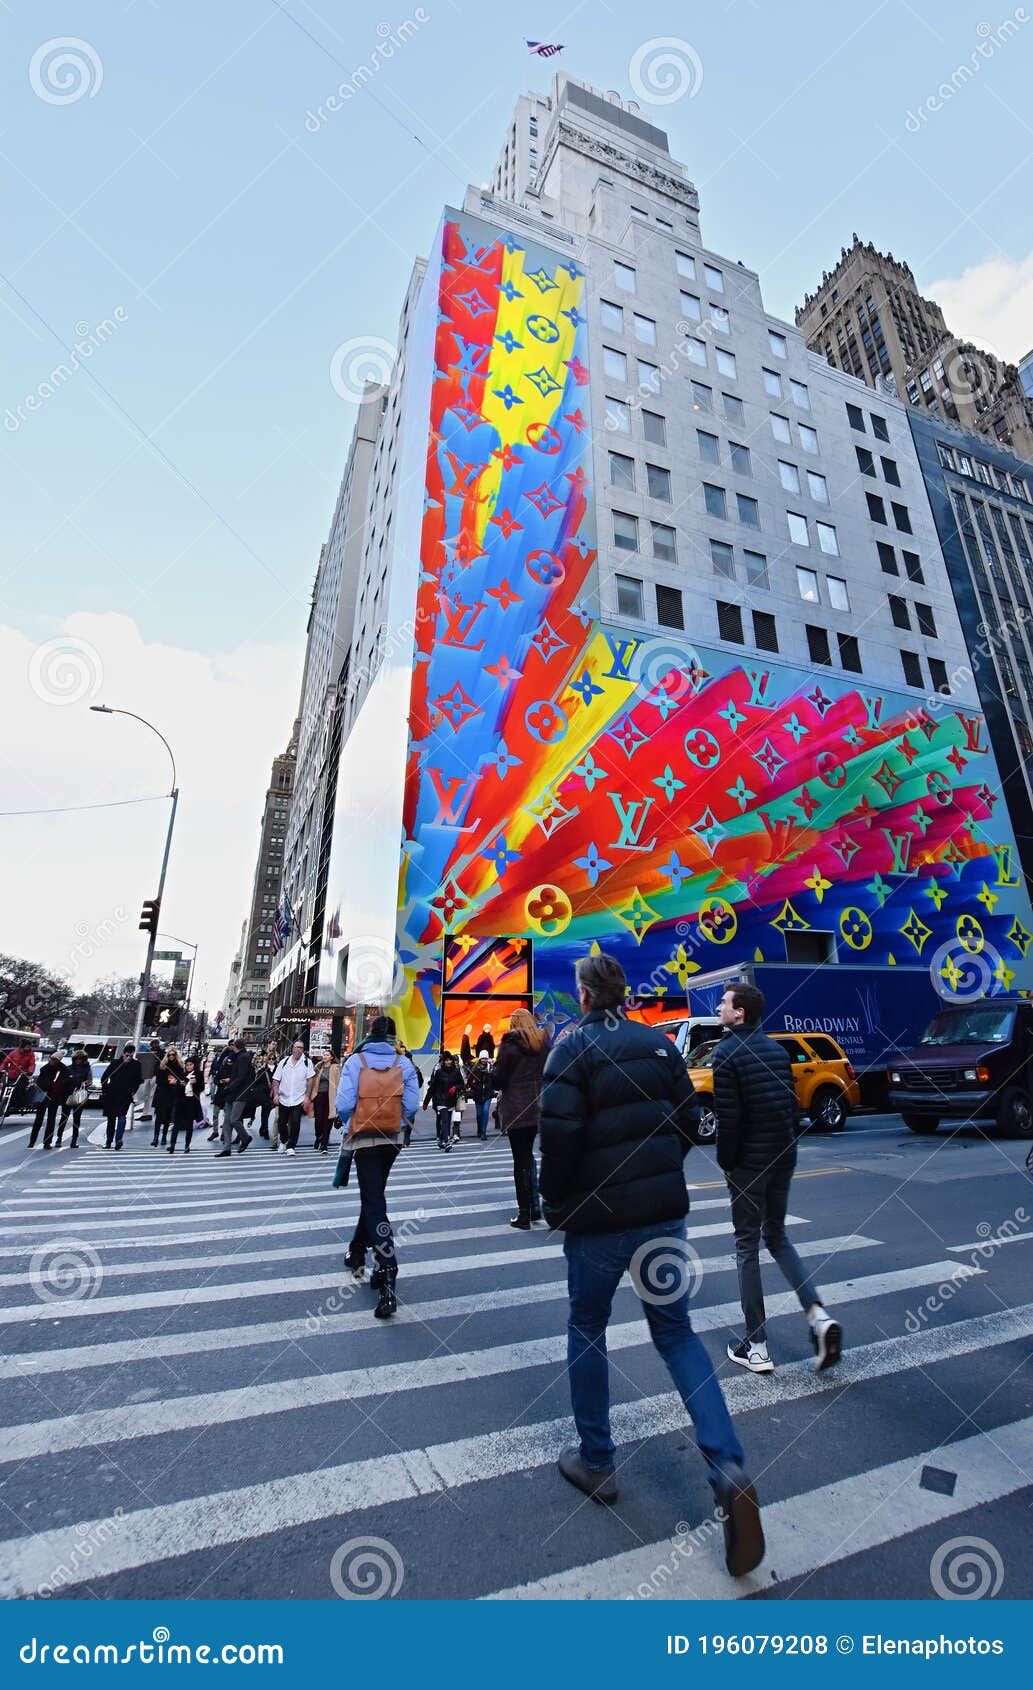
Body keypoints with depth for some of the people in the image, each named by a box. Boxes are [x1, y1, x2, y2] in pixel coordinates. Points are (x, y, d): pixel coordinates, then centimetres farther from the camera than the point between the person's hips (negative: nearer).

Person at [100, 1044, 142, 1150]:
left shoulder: (136, 1065, 0)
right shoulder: (115, 1062, 1)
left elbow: (138, 1080, 7)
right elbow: (104, 1077, 8)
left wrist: (133, 1091, -2)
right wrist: (105, 1090, 2)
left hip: (126, 1095, -2)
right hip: (111, 1094, 2)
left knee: (122, 1116, -16)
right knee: (111, 1118, 11)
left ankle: (118, 1139, -23)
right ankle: (108, 1141, 22)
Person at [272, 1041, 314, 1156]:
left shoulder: (307, 1063, -2)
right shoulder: (284, 1062, 5)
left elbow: (310, 1080, -2)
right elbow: (276, 1080, 5)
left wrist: (307, 1096, -8)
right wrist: (276, 1094, -6)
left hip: (299, 1099, -3)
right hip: (283, 1099, 3)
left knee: (295, 1123, -9)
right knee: (281, 1123, 12)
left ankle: (291, 1146, 5)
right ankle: (283, 1141, 38)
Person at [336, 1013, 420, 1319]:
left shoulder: (355, 1061, -8)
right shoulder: (404, 1063, -3)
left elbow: (344, 1103, -12)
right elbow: (411, 1105, -6)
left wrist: (350, 1127, 8)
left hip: (364, 1139, -3)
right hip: (392, 1139, 3)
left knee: (374, 1203, -2)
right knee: (373, 1194, 23)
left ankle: (387, 1277, -12)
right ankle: (357, 1252, 40)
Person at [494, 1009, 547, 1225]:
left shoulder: (509, 1045, -10)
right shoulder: (542, 1044, 5)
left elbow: (498, 1081, -9)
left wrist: (499, 1085, 11)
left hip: (516, 1110, -5)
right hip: (537, 1108, 5)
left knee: (521, 1160, 2)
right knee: (528, 1155, 20)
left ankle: (524, 1216, 7)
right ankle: (535, 1207, 21)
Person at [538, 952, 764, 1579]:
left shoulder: (573, 1046, -14)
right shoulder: (659, 1043, 1)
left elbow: (560, 1133, -19)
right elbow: (689, 1120, 5)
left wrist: (556, 1204, -4)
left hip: (597, 1217, -4)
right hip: (664, 1211, 4)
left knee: (587, 1330, 19)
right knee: (676, 1332, 19)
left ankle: (596, 1462, 34)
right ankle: (730, 1469, 8)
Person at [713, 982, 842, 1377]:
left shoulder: (728, 1052, -16)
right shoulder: (777, 1049, 6)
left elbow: (728, 1117, -18)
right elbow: (793, 1105, 11)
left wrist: (725, 1162, -6)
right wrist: (787, 1145, 17)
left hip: (748, 1162, -6)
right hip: (783, 1156, 7)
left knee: (747, 1247, 7)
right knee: (777, 1237, 22)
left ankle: (756, 1347, 14)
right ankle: (818, 1315, 7)